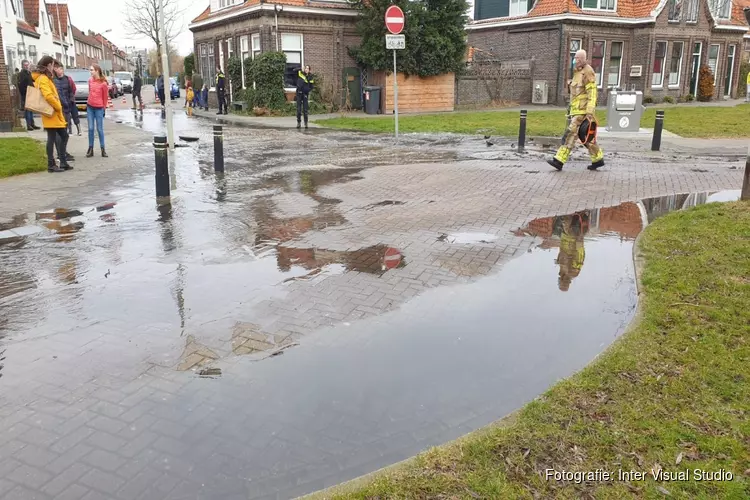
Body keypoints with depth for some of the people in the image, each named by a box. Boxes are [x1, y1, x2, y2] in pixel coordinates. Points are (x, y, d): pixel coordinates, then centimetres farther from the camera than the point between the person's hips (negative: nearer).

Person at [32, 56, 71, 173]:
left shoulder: (45, 78, 17)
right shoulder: (43, 79, -14)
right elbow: (48, 96, -26)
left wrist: (58, 108, 12)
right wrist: (58, 107, -16)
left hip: (56, 114, 10)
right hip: (51, 114, -10)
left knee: (64, 136, 12)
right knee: (52, 138, -4)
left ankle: (63, 162, 15)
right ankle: (51, 165, 1)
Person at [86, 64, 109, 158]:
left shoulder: (103, 83, -10)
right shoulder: (90, 80, 3)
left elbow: (105, 97, -2)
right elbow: (90, 92, 16)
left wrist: (104, 108, 2)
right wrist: (90, 101, 18)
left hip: (99, 108, -4)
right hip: (90, 107, 4)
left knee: (100, 129, 0)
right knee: (90, 128, 4)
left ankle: (103, 149, 8)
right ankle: (90, 149, 8)